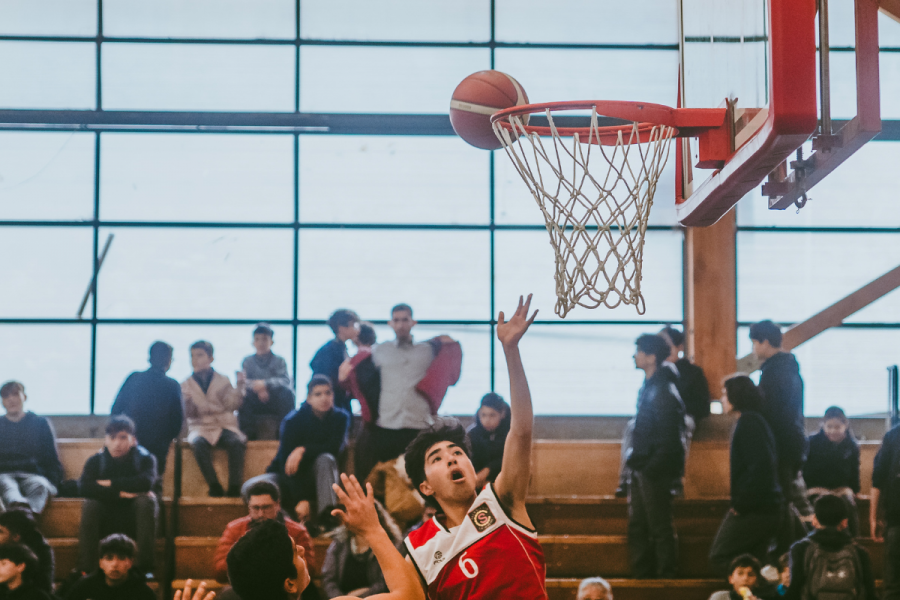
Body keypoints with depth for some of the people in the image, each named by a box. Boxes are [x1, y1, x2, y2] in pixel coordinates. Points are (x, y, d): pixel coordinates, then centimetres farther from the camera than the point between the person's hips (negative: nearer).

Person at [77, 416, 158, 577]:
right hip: (106, 520, 1)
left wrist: (111, 484, -19)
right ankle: (85, 569, -29)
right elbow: (84, 487, -21)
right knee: (90, 504, -27)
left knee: (147, 500, -29)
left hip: (135, 519, -1)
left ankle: (145, 568, -30)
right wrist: (119, 493, -29)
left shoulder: (145, 458, -5)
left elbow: (146, 482, -27)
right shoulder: (96, 461, -2)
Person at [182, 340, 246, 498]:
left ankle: (234, 489, -34)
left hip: (225, 426, 0)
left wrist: (239, 386, -17)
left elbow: (232, 405, -3)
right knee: (199, 444, -36)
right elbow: (188, 412, 1)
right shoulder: (187, 384, 12)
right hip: (200, 428, 0)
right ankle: (215, 488, -34)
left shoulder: (223, 380, 11)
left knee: (236, 442, -34)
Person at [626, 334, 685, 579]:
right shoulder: (647, 387, 13)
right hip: (642, 470, 10)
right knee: (637, 527, 13)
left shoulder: (663, 390, -17)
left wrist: (651, 467, -19)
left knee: (660, 527, -3)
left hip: (656, 473, -10)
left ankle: (666, 575, 4)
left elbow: (668, 438, -20)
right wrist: (635, 462, 15)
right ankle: (642, 575, 20)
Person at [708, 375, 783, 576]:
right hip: (769, 508, 10)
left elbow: (760, 465, -24)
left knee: (719, 557, -6)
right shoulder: (755, 420, 18)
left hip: (754, 510, -10)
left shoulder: (748, 422, -13)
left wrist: (741, 503, -19)